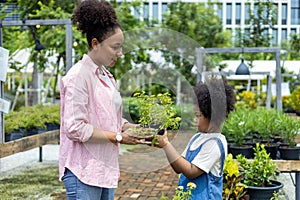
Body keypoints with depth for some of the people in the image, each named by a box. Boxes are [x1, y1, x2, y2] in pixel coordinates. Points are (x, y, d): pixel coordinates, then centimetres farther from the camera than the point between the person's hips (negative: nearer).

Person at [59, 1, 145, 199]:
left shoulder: (106, 76, 12)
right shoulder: (78, 76, -15)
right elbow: (74, 128, -20)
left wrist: (133, 128, 2)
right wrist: (117, 137, -16)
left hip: (105, 167, 8)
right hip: (84, 170, -8)